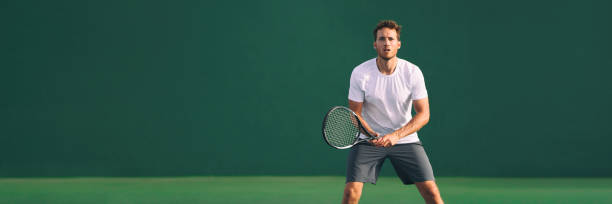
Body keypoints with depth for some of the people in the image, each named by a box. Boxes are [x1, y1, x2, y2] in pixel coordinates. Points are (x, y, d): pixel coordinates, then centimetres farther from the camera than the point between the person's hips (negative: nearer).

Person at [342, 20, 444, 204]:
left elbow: (423, 114, -12)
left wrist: (396, 136, -26)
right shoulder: (360, 73, -13)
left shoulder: (412, 72, -12)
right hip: (369, 140, -1)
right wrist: (372, 135, -26)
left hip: (405, 138, 1)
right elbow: (355, 113, -7)